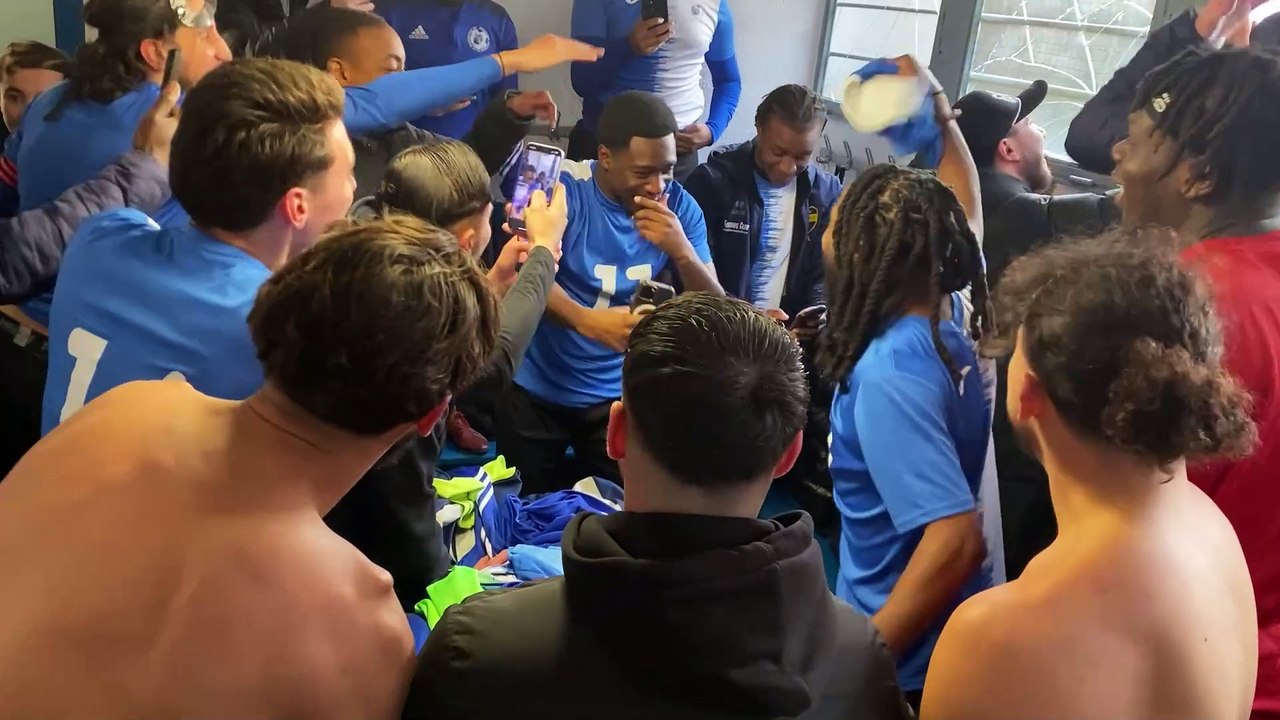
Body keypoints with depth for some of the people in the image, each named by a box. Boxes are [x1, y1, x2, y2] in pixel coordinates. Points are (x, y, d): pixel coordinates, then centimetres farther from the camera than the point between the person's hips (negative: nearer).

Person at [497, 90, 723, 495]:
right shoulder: (562, 188, -16)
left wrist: (681, 250, -27)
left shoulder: (680, 207, -7)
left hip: (621, 395, 2)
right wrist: (586, 321, -46)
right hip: (538, 389, -1)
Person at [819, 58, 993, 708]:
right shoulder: (951, 319, -4)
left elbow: (956, 539, -32)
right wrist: (942, 116, 16)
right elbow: (963, 218, 16)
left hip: (907, 663, -8)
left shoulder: (890, 370, -28)